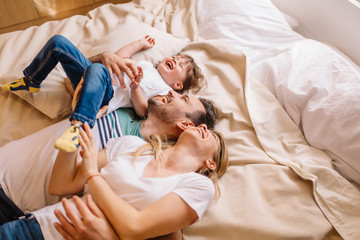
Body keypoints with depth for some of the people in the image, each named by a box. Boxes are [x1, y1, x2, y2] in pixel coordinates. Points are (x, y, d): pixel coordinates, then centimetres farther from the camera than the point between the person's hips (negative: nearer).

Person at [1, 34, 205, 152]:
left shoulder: (165, 91, 4)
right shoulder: (146, 65, 27)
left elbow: (143, 111, -10)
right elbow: (119, 57, 30)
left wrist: (135, 87, -25)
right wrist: (140, 43, 37)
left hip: (107, 96, -8)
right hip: (89, 75, 9)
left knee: (97, 70, -43)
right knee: (58, 42, 8)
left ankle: (79, 125, -50)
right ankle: (31, 81, 23)